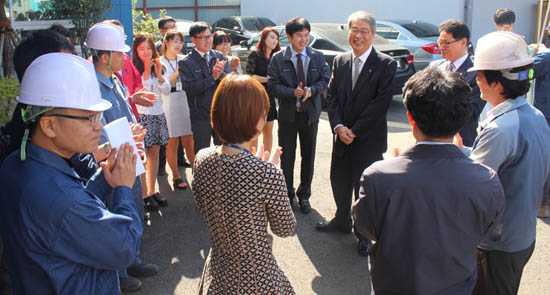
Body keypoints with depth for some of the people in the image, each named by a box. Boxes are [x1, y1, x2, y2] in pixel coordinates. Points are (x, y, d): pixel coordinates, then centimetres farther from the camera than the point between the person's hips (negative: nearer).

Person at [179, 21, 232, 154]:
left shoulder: (219, 57, 7)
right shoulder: (186, 63, -5)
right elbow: (190, 88, -16)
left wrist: (221, 73, -20)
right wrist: (212, 77, -19)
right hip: (200, 118, -3)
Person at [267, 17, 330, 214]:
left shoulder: (317, 57, 2)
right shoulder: (278, 59, -4)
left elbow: (325, 80, 2)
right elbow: (273, 85, -7)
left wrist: (311, 90, -18)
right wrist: (293, 92, -22)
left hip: (310, 113, 2)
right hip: (288, 114, -2)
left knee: (308, 157, 10)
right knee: (286, 157, 7)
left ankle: (304, 196, 26)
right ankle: (288, 195, 24)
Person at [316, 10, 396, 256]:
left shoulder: (385, 65, -10)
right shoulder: (340, 62, 7)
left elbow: (380, 103, -15)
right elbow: (332, 96, 5)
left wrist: (355, 131, -16)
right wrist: (338, 126, -10)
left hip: (369, 140, -5)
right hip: (342, 137, 5)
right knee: (339, 182, 17)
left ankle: (365, 234, 24)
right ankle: (342, 220, 41)